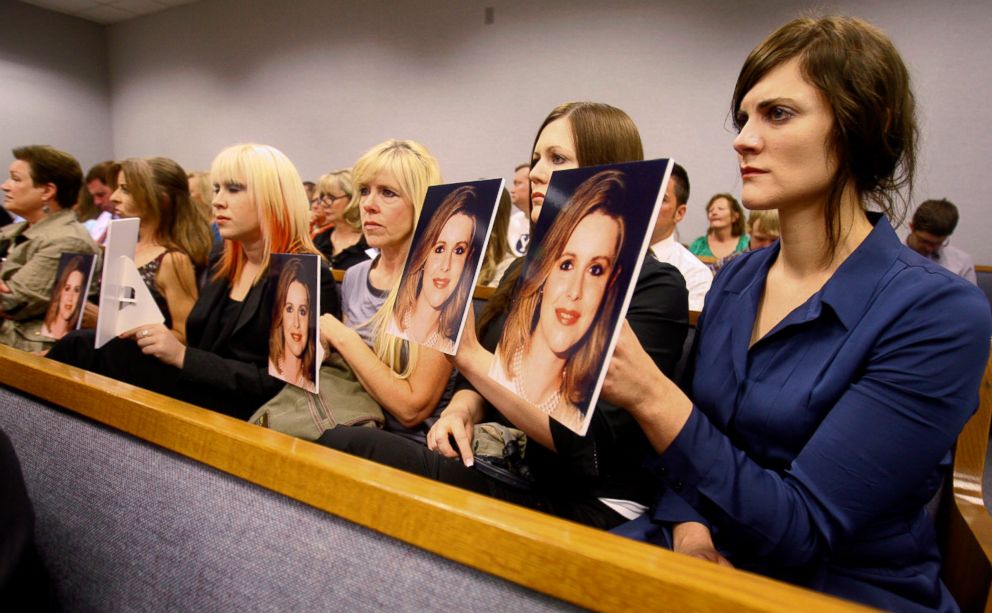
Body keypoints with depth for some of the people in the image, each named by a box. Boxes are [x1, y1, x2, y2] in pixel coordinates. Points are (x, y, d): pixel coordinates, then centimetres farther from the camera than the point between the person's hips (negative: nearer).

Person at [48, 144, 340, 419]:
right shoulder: (226, 267, 14)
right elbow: (204, 347, 14)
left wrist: (183, 356, -20)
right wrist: (149, 334, -5)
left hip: (236, 414, -7)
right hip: (202, 392, 7)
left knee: (83, 348, -16)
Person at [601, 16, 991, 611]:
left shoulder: (938, 313, -17)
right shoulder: (735, 279, 1)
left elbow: (800, 531, -22)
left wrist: (649, 394, -33)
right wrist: (688, 528, -12)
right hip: (712, 564, 5)